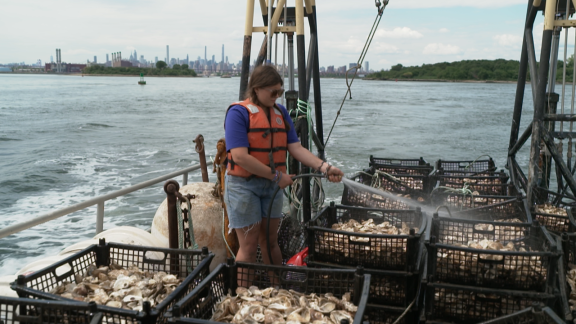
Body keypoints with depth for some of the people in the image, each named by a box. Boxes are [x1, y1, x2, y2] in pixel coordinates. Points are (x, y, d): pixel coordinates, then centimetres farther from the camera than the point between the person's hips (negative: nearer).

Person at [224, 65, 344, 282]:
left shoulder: (280, 112, 8)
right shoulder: (238, 113, -13)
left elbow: (295, 147, 0)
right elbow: (239, 156, -22)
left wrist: (324, 167, -15)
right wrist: (276, 176, -18)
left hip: (272, 186, 6)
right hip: (243, 185, -6)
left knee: (270, 241, 16)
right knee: (249, 245, 1)